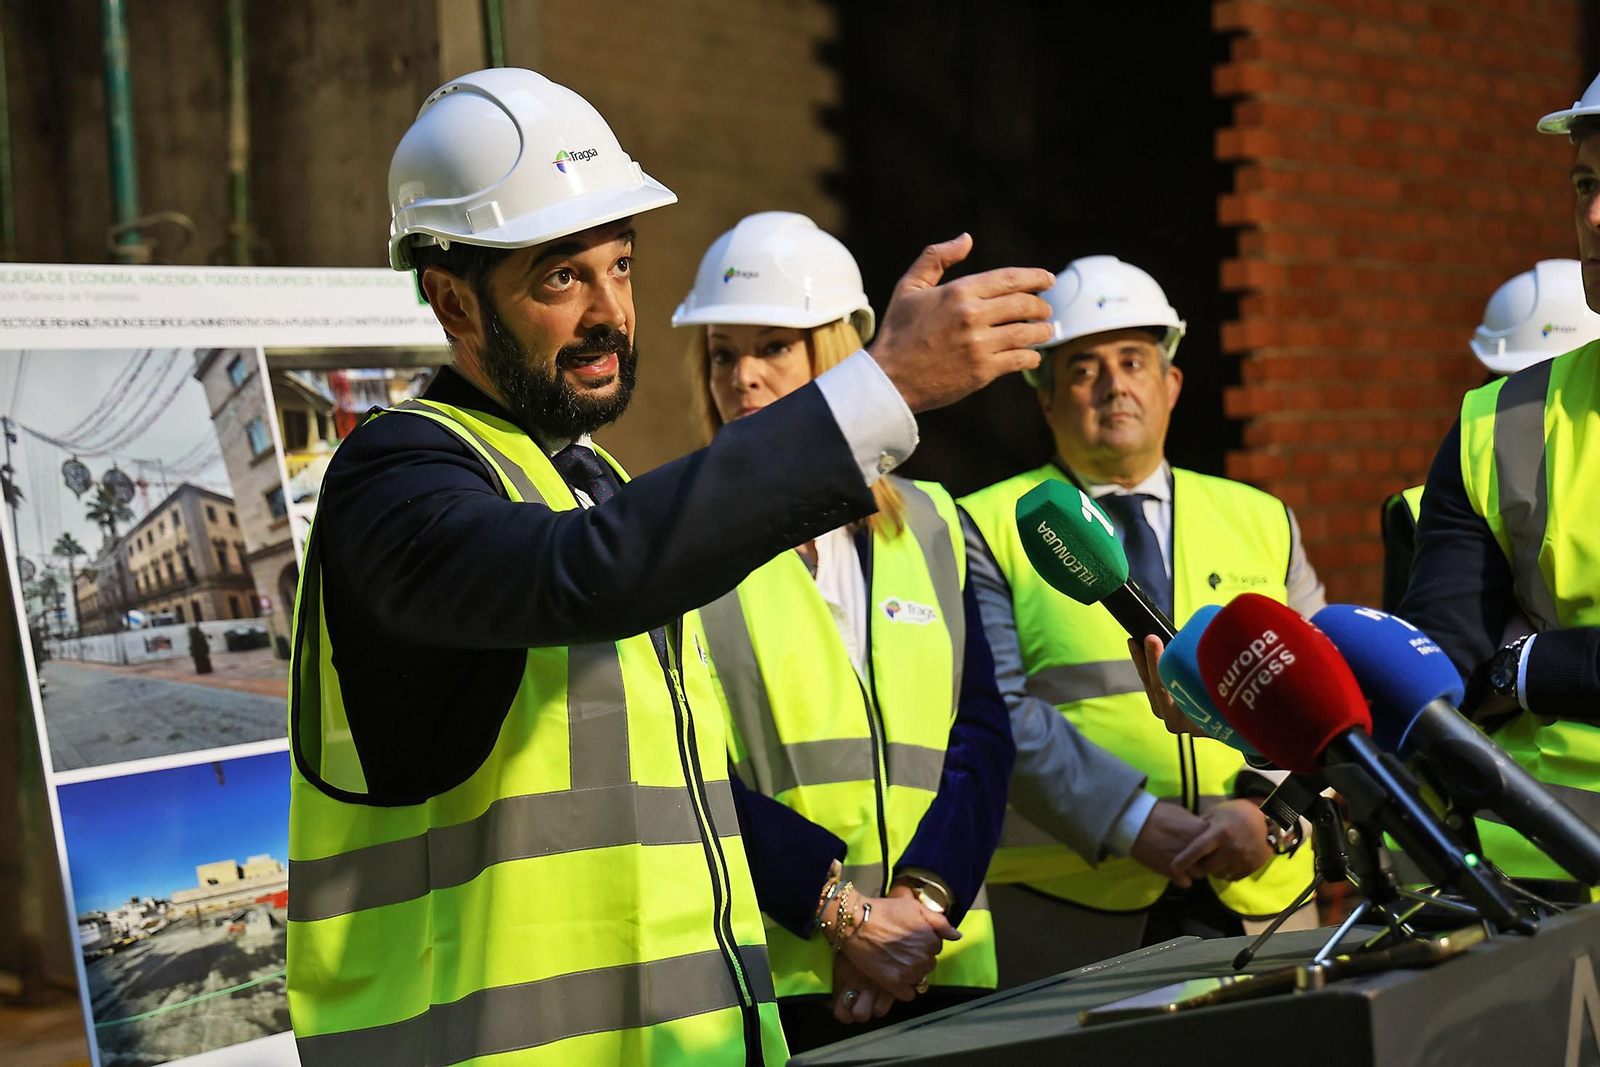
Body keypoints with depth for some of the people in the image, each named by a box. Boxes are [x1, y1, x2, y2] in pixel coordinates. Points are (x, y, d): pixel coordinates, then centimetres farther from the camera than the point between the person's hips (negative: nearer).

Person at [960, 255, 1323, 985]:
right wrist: (1136, 823, -18)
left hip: (1262, 900, 3)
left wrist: (1269, 809, -9)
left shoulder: (1261, 522, 16)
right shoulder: (990, 530, 5)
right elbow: (996, 713, -7)